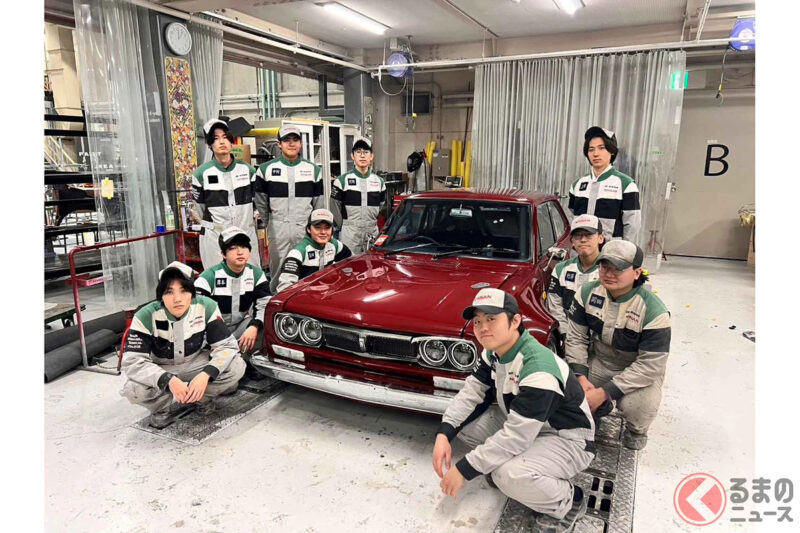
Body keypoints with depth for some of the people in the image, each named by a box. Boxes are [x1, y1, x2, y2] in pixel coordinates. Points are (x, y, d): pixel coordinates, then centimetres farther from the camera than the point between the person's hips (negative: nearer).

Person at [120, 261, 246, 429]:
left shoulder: (207, 307, -22)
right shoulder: (146, 316, -24)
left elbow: (227, 345, -20)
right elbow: (132, 361, -27)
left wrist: (206, 374, -38)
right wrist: (169, 380, -41)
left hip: (195, 364, 1)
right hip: (161, 371, 0)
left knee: (237, 366, -24)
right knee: (133, 390, -31)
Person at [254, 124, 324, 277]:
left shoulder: (313, 169, 7)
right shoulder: (266, 169, 3)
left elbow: (319, 203, 11)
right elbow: (260, 202, 9)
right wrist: (269, 224, 12)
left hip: (306, 229, 1)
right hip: (278, 230, -1)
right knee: (278, 272, 5)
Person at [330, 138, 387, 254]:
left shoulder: (379, 181, 10)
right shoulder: (342, 180, -1)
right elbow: (334, 208, 3)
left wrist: (372, 224, 13)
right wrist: (344, 227, 5)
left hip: (373, 234, 3)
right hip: (349, 235, -3)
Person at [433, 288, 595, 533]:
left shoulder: (539, 369, -34)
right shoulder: (494, 352, -7)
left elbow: (515, 437, -34)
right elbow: (471, 392, -5)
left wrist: (463, 469, -28)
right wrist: (443, 434, -21)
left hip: (567, 440, -8)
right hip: (521, 422, 8)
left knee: (509, 476, -34)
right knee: (462, 418, -7)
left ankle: (567, 501, -3)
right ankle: (500, 465, 14)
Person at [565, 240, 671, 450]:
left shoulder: (654, 312, -25)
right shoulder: (587, 293, -13)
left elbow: (650, 365, -24)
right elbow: (576, 337, -6)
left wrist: (605, 391, -28)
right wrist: (580, 377, -19)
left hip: (640, 372, -3)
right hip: (598, 361, 4)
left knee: (635, 406, -32)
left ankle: (635, 430, 9)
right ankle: (600, 408, 20)